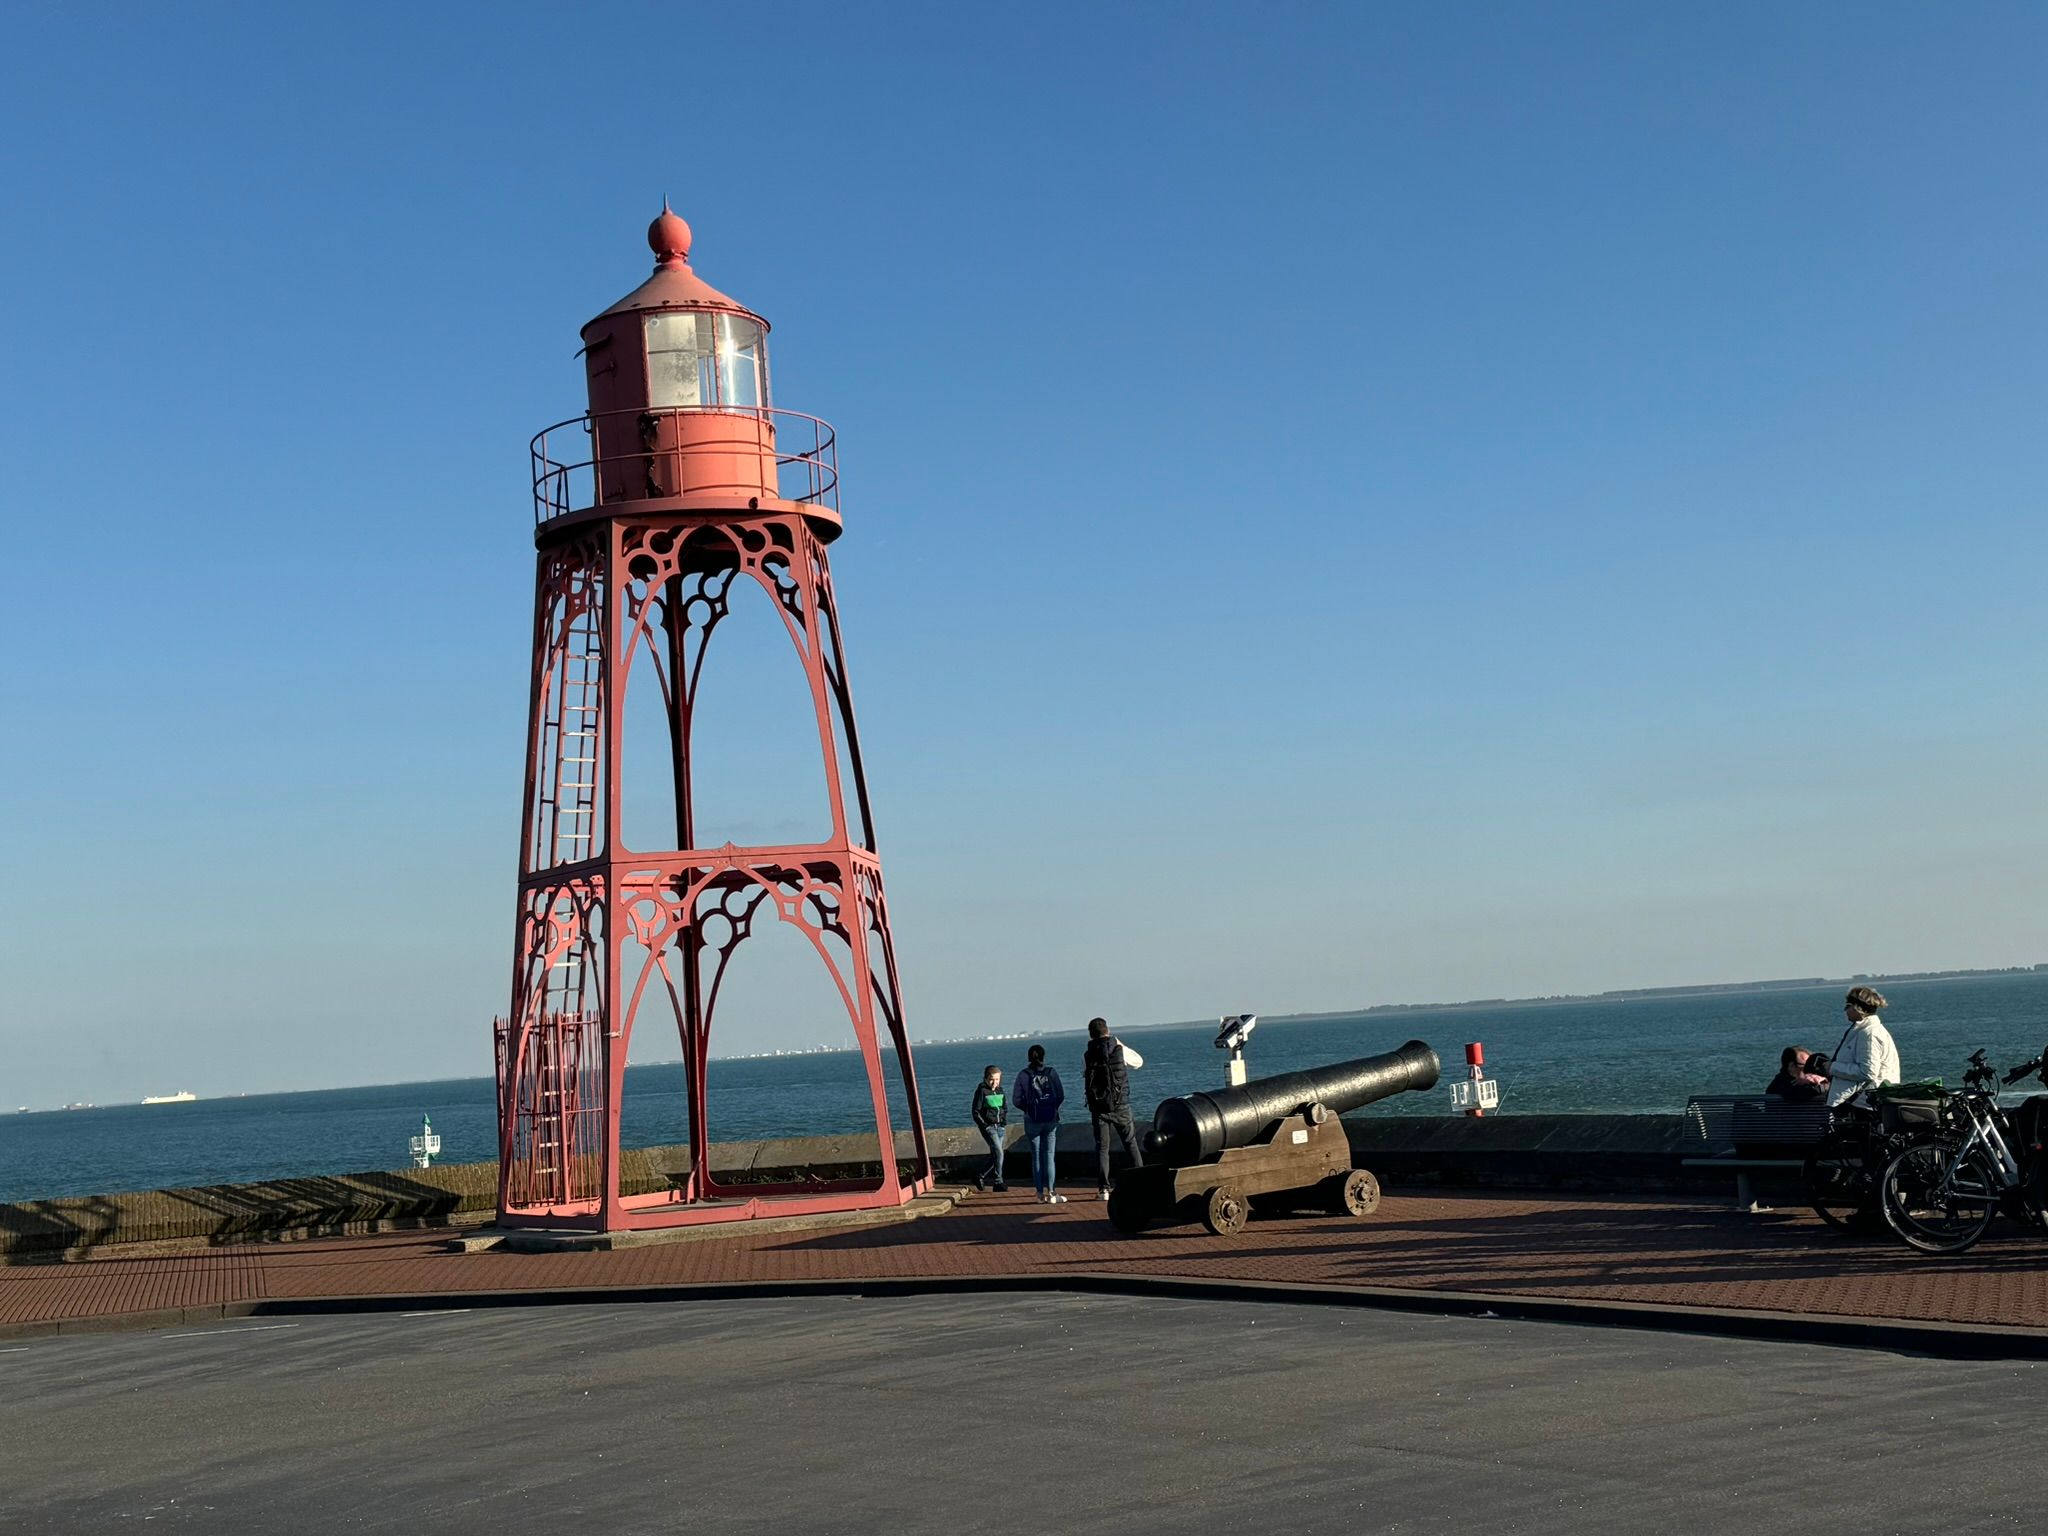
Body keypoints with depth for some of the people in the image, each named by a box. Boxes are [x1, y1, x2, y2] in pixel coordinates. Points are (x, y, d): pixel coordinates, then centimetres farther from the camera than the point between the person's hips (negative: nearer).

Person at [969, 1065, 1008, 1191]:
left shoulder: (1000, 1090, 9)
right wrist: (983, 1125, -14)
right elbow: (975, 1110, -7)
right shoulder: (981, 1091, -8)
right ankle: (998, 1182, -11)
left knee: (994, 1156, 8)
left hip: (1000, 1126, 6)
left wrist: (1005, 1120, 5)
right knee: (999, 1152, -15)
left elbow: (1005, 1107, 21)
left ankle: (980, 1177, 24)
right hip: (988, 1126, -6)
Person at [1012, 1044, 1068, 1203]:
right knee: (1049, 1155, 4)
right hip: (1051, 1119, 0)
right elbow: (1061, 1096, -1)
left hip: (1032, 1121, 0)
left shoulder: (1023, 1075, -4)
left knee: (1036, 1156, 7)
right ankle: (1049, 1193, -1)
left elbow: (1017, 1099, -6)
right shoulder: (1051, 1073, -3)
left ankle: (1041, 1194, 6)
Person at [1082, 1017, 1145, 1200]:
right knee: (1130, 1143, 12)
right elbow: (1139, 1062, 16)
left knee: (1102, 1147, 4)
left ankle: (1103, 1188, -3)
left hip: (1098, 1107, 0)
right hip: (1121, 1106, 0)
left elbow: (1084, 1085, -1)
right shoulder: (1120, 1050, -4)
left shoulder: (1087, 1056, -4)